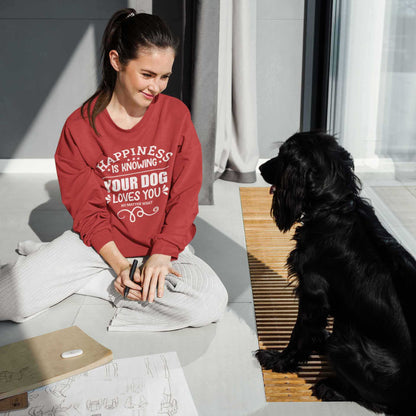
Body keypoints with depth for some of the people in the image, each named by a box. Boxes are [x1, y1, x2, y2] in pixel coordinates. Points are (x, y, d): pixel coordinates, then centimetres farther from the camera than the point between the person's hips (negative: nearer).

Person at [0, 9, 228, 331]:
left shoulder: (176, 114, -5)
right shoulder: (80, 126, -7)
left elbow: (185, 196, -5)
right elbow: (87, 210, -6)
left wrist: (161, 255, -18)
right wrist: (119, 264, -19)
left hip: (163, 244, 3)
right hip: (101, 242, -2)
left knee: (211, 304, -29)